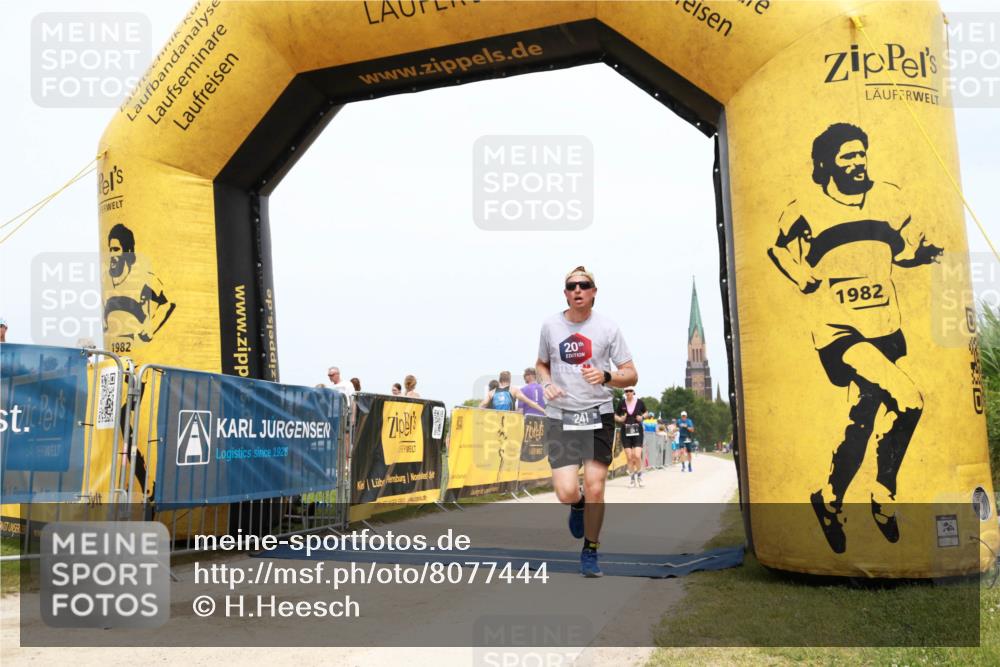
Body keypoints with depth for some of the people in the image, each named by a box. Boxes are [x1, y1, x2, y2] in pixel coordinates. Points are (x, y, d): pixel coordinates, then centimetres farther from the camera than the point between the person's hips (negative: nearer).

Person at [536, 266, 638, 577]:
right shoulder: (550, 326, 4)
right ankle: (578, 504, 29)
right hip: (560, 417, 1)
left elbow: (631, 376, 0)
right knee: (566, 493, -10)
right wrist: (547, 383, -2)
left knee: (595, 487, -5)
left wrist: (605, 376, -20)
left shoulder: (608, 328, -1)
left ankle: (590, 552, 17)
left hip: (598, 415, 0)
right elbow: (541, 364, 20)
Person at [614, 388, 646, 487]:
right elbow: (616, 416, 10)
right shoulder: (622, 403, 0)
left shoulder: (639, 402, -1)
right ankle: (632, 477, 18)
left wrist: (642, 417, -6)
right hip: (625, 432, 1)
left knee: (637, 456, -11)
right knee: (629, 457, 1)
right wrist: (620, 419, -11)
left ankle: (639, 473, 16)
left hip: (637, 431, -1)